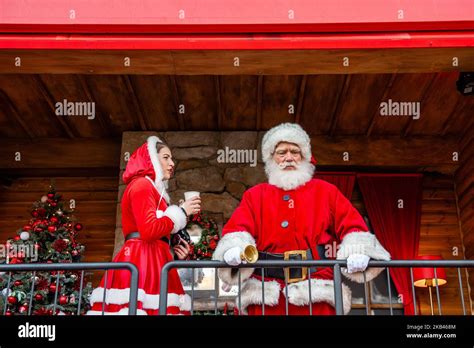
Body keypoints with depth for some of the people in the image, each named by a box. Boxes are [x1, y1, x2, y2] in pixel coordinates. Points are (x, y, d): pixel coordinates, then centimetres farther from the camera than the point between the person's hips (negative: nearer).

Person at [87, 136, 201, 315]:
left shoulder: (151, 188, 27)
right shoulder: (142, 185, -2)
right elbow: (149, 230, -15)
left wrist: (173, 250, 10)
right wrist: (181, 211, -5)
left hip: (150, 259, 9)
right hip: (142, 260, -9)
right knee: (141, 306, -17)